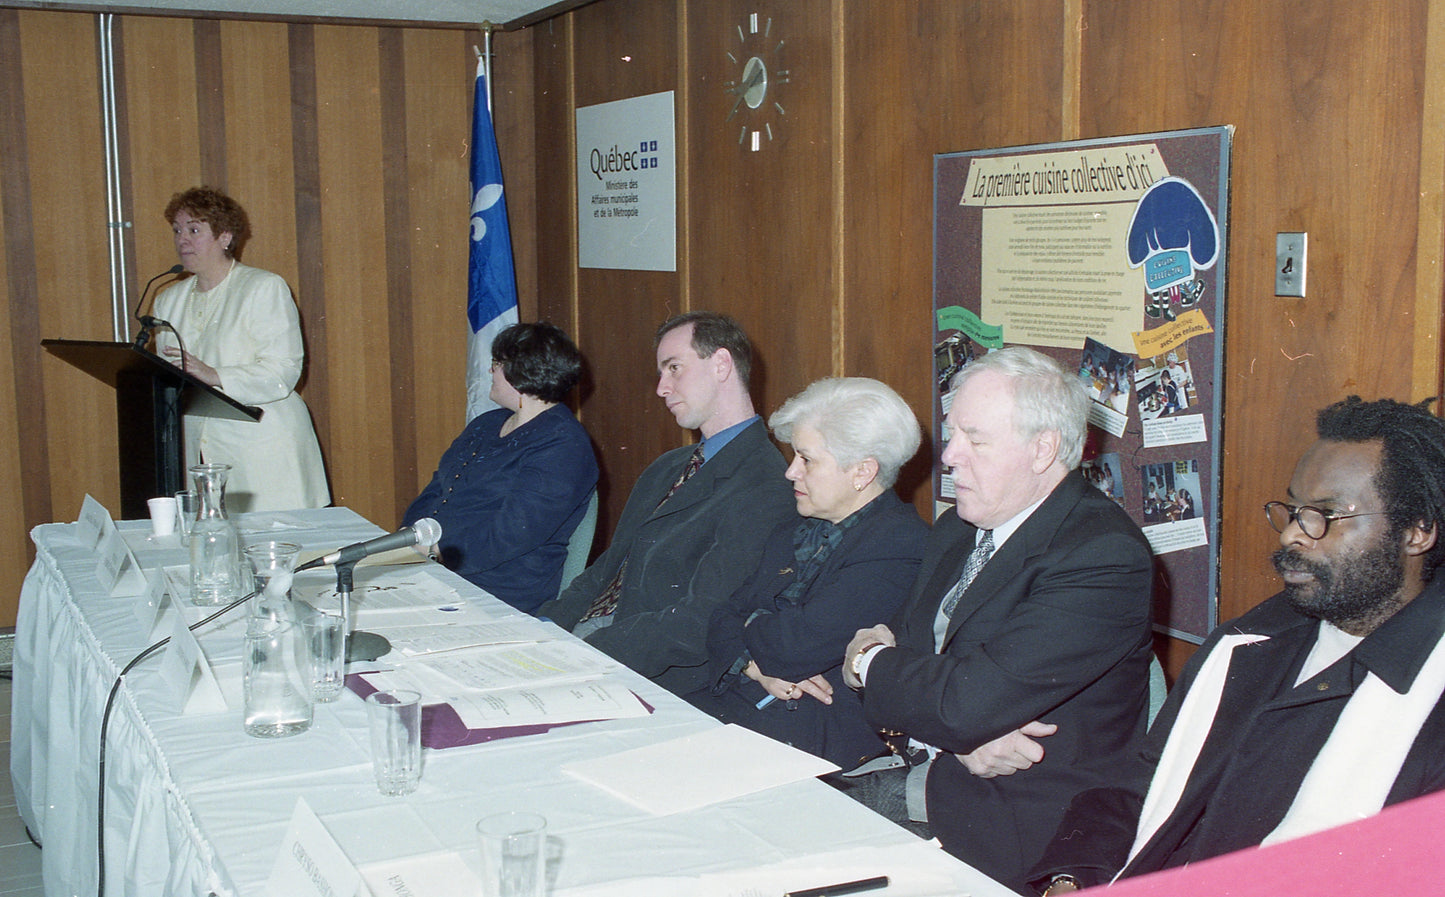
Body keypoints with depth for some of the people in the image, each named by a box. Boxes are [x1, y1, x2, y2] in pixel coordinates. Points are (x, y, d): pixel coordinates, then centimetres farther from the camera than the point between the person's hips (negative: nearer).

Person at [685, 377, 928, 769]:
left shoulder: (901, 545, -12)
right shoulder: (790, 536, 17)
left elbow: (795, 647, -20)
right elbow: (723, 621, 13)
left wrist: (753, 623, 3)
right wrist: (757, 667, -9)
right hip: (731, 703, 8)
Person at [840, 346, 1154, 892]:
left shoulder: (1104, 556, -19)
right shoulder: (957, 531, 10)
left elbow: (966, 703, -26)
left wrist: (870, 663, -6)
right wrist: (961, 736, -14)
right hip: (918, 780, 8)